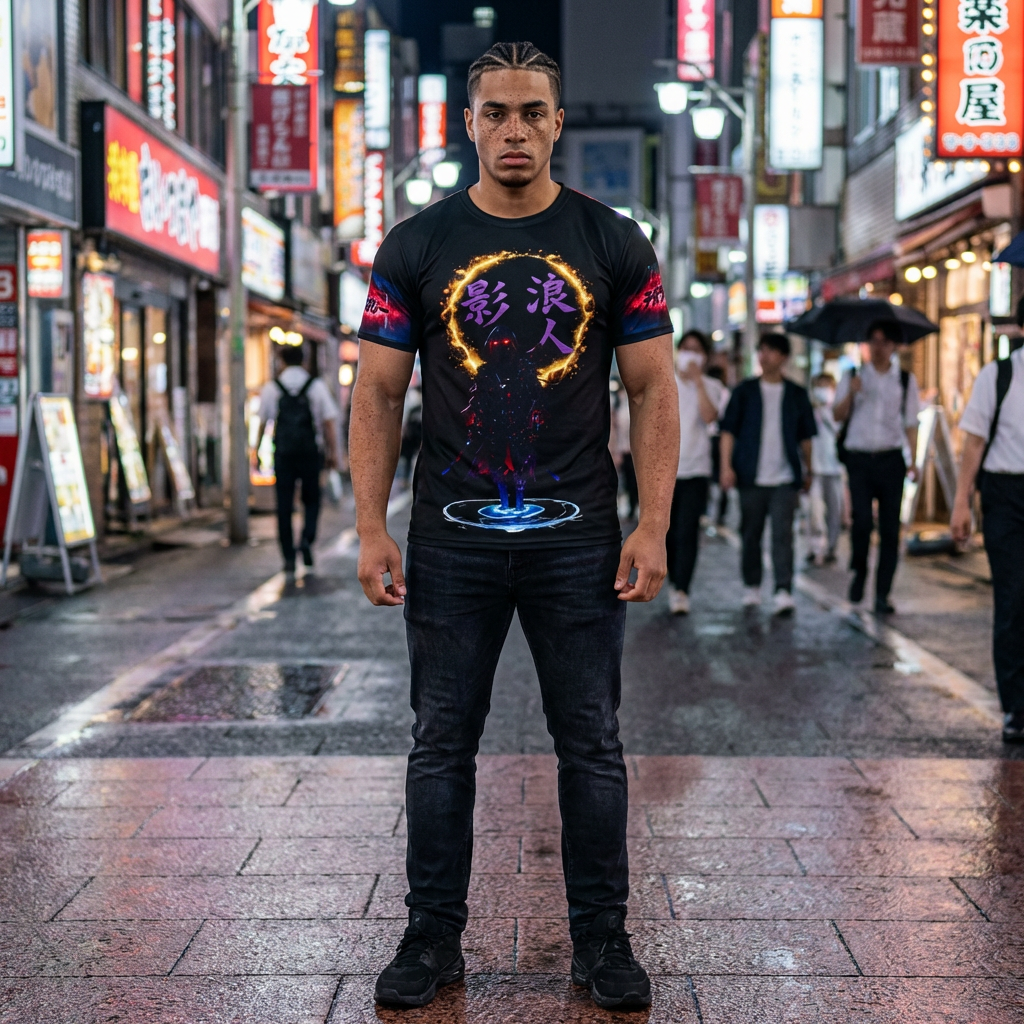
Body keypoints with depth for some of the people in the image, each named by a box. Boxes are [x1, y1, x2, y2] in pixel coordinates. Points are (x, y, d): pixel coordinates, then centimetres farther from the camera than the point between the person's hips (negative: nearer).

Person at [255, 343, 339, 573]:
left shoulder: (270, 388, 2)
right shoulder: (317, 385, 0)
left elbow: (262, 422, 5)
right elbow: (329, 421, -2)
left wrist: (256, 447, 18)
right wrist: (333, 452, 4)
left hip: (283, 453, 0)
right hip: (310, 451, 0)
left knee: (284, 505, 6)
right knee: (311, 500, 14)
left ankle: (289, 558, 4)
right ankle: (307, 539, -10)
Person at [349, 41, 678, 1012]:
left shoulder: (614, 245, 2)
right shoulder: (417, 247, 2)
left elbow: (652, 391, 1)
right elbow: (377, 395, 2)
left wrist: (653, 526, -7)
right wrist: (370, 529, -5)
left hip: (578, 537, 0)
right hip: (451, 539, 0)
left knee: (591, 745, 6)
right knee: (441, 744, 7)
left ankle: (600, 937, 19)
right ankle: (433, 936, 20)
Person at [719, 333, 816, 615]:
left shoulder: (796, 394, 9)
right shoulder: (745, 391, 6)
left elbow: (805, 436, 16)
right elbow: (729, 431, 3)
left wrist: (808, 469, 16)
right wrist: (726, 466, -6)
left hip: (785, 478, 0)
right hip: (751, 476, 1)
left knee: (782, 534, -10)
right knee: (751, 534, 8)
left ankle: (783, 592, -14)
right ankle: (751, 587, 22)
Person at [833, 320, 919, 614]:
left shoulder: (906, 380, 10)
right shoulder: (853, 376, 9)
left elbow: (910, 423, 10)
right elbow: (838, 415, 4)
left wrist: (913, 460, 1)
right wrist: (851, 394, -14)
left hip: (891, 459, 1)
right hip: (859, 458, -1)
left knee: (890, 528, 0)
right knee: (862, 519, -18)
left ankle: (882, 595, 5)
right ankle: (859, 570, 10)